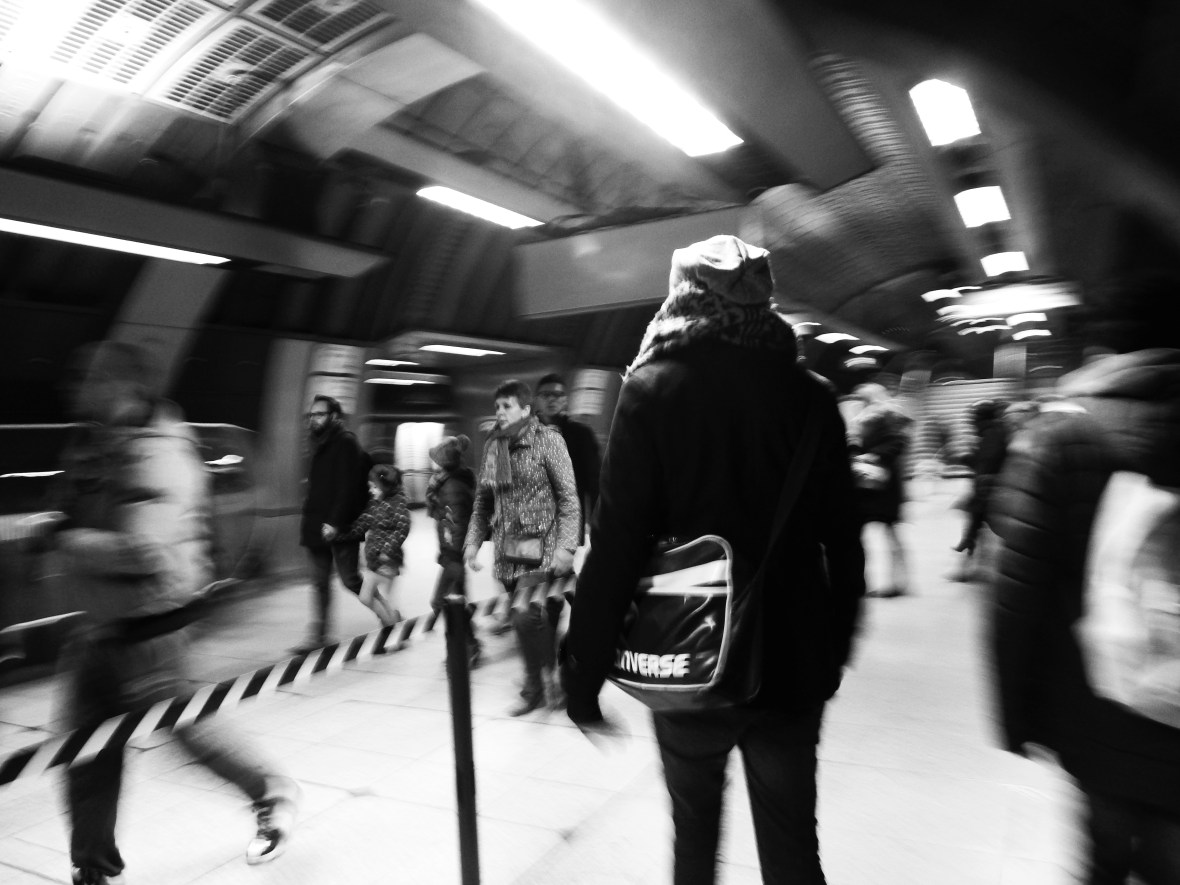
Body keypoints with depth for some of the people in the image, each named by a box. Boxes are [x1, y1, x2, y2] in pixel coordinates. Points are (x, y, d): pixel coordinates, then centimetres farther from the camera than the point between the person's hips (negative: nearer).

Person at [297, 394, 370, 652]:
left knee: (350, 578, 0)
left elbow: (348, 488, -19)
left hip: (341, 526, -8)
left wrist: (335, 522, -23)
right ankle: (319, 634, 16)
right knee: (319, 582, 9)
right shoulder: (320, 444, 15)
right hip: (318, 525, 8)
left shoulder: (346, 443, -12)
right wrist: (310, 519, 12)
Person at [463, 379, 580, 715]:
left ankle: (545, 674, 7)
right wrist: (473, 540, 5)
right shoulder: (492, 446, 7)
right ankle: (536, 687, 26)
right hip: (508, 551, 5)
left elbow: (568, 497, -10)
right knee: (531, 619, 10)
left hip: (542, 547, -5)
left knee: (526, 614, -18)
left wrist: (565, 545, -17)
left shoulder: (548, 440, -7)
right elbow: (483, 499, 14)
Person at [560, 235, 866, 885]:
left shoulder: (652, 390, -11)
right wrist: (833, 655, 15)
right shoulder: (811, 398, -3)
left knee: (694, 829, 22)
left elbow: (617, 540, -16)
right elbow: (843, 546, 1)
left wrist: (583, 670, -7)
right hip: (792, 669, 2)